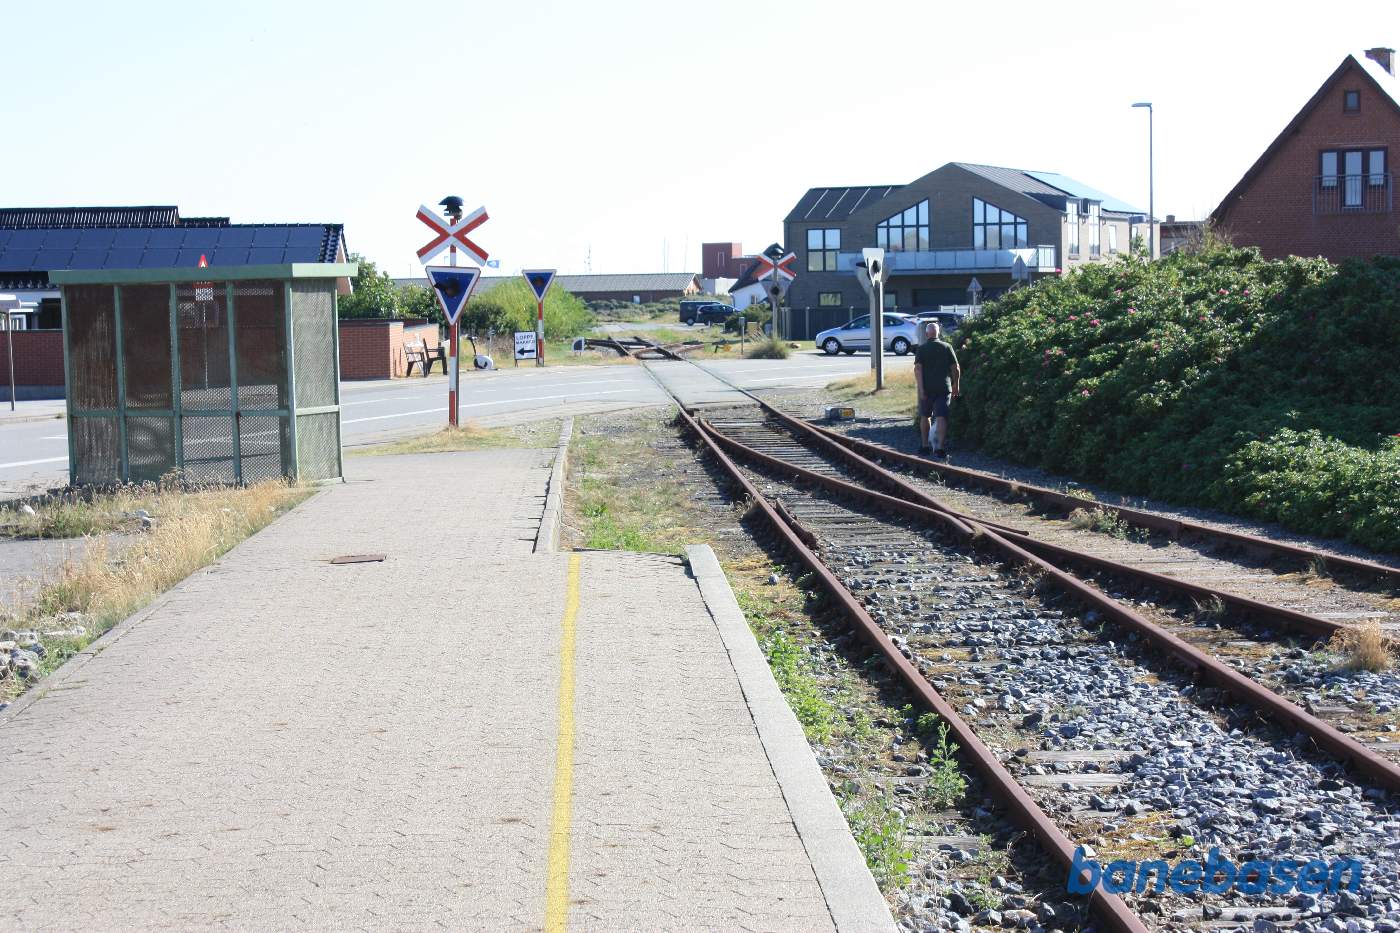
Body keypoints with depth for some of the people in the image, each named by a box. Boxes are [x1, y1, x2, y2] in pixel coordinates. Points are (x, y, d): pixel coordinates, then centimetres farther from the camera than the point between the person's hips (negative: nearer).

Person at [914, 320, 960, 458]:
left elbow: (918, 368, -12)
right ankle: (940, 448, -15)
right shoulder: (947, 347, 3)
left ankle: (924, 446, 23)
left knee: (925, 416, 16)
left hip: (927, 388, 0)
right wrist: (956, 386, 12)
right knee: (941, 417, -4)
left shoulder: (922, 348, -1)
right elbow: (956, 368, 2)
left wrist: (921, 389, -14)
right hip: (944, 388, 0)